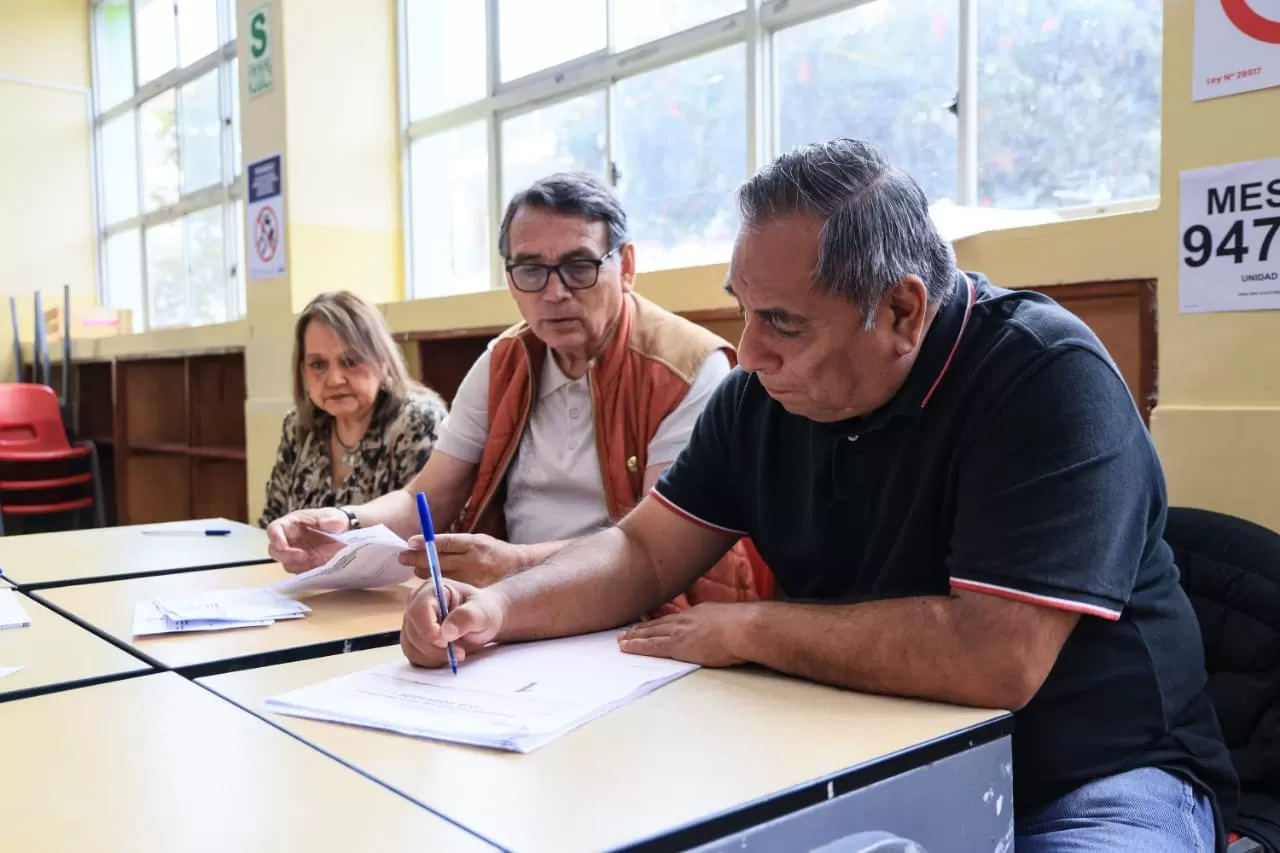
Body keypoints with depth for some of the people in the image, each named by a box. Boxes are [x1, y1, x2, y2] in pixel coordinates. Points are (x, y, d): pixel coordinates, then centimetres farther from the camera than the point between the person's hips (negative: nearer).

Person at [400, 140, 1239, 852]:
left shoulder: (1045, 377, -23)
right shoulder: (765, 393, -4)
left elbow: (996, 657, -33)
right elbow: (644, 552, 2)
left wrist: (746, 629, -21)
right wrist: (498, 606, -17)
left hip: (1082, 780, -4)